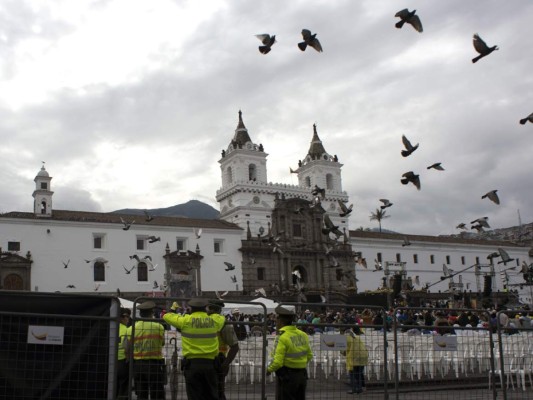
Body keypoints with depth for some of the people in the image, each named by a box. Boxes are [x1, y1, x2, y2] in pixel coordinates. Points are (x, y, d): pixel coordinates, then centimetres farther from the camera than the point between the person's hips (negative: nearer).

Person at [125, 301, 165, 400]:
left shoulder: (132, 328, 0)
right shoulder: (158, 327, -7)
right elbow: (162, 343, 5)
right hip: (154, 364, -3)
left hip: (137, 364, 3)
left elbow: (127, 349, 2)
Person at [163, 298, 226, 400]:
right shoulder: (214, 320, 3)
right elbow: (222, 318, 26)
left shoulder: (185, 321, -4)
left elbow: (167, 316, 8)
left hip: (192, 364, -2)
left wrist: (172, 309, 30)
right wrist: (209, 313, 40)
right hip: (210, 364, 2)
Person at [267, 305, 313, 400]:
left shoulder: (282, 337, -18)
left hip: (286, 375, -7)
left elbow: (277, 362, -21)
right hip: (302, 375, 7)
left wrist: (269, 369, -3)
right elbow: (309, 356, 11)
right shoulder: (303, 335, 3)